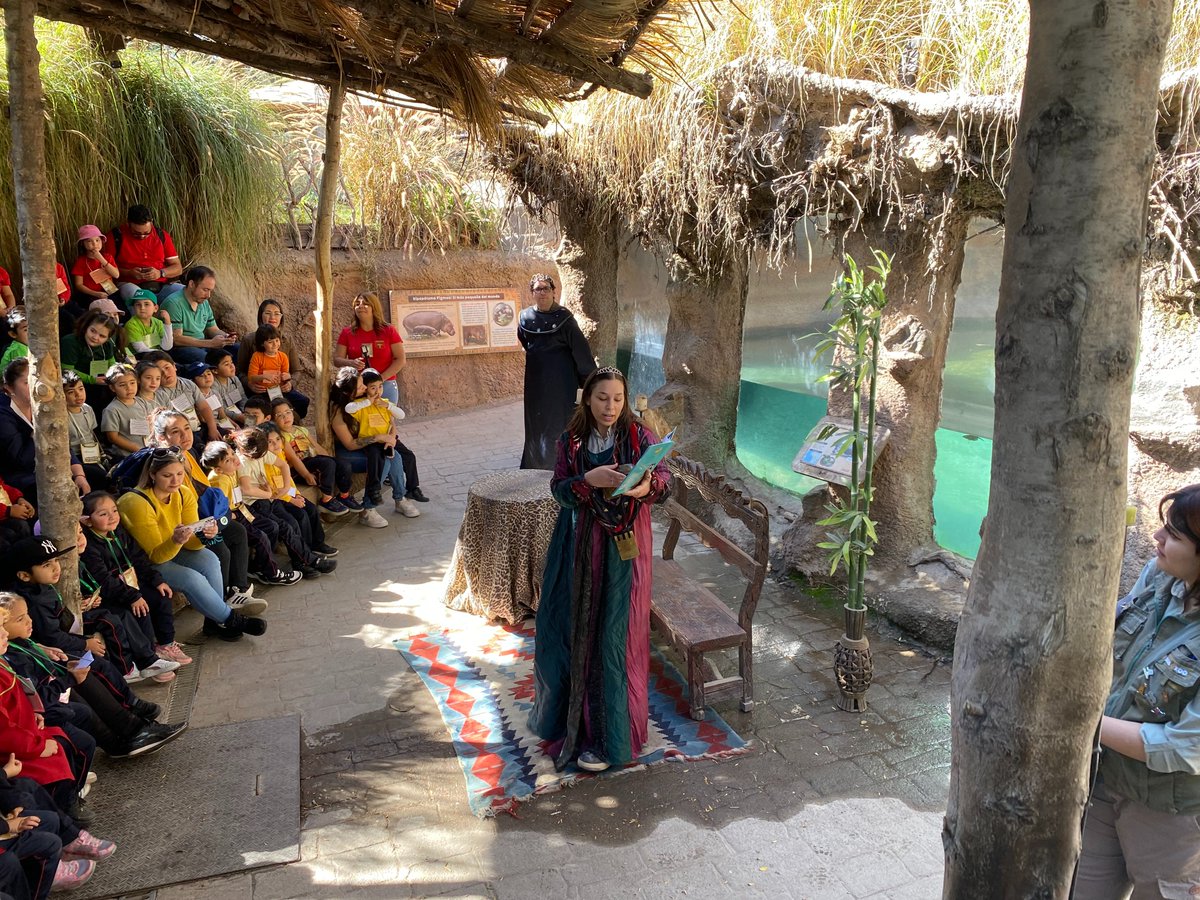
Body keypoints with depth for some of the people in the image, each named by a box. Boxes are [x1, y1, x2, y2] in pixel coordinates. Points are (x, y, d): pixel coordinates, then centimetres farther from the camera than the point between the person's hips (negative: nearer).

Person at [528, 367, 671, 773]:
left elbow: (664, 477, -15)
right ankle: (573, 713, 35)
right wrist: (589, 480, -25)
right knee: (577, 628, 11)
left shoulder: (639, 435, -4)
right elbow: (559, 489, -6)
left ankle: (608, 734, 14)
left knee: (614, 634, 1)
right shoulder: (571, 439, 2)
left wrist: (647, 485, -38)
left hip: (624, 546, -2)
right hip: (581, 546, 3)